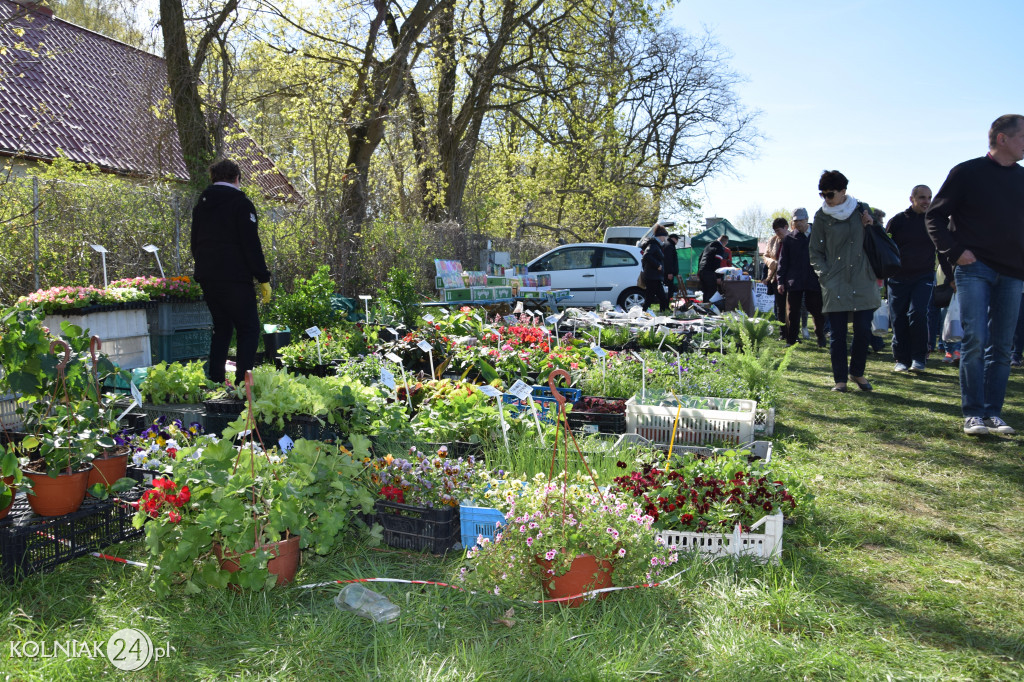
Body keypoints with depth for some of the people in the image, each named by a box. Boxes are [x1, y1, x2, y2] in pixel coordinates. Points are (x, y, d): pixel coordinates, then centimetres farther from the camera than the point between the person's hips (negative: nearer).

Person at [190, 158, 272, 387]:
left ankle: (215, 382, 15)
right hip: (235, 279, -7)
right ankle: (243, 383, -12)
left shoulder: (201, 205, 16)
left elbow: (195, 245, 21)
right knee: (249, 330, -2)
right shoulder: (241, 203, -5)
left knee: (222, 329, 16)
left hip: (207, 279, 7)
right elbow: (251, 245, -12)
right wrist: (264, 279, -9)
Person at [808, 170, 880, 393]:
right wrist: (824, 274, -3)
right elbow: (815, 251, 9)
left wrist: (872, 226, -1)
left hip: (862, 280, 1)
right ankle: (840, 378, 9)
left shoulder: (861, 209, 7)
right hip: (835, 283, -1)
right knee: (837, 333, -1)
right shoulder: (822, 216, 3)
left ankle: (857, 372, 21)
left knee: (863, 330, 1)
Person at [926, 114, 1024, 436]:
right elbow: (935, 216, 0)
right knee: (975, 340, -10)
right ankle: (973, 413, -3)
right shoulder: (968, 173, 1)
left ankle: (994, 412, 12)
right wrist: (955, 251, -11)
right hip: (975, 267, -4)